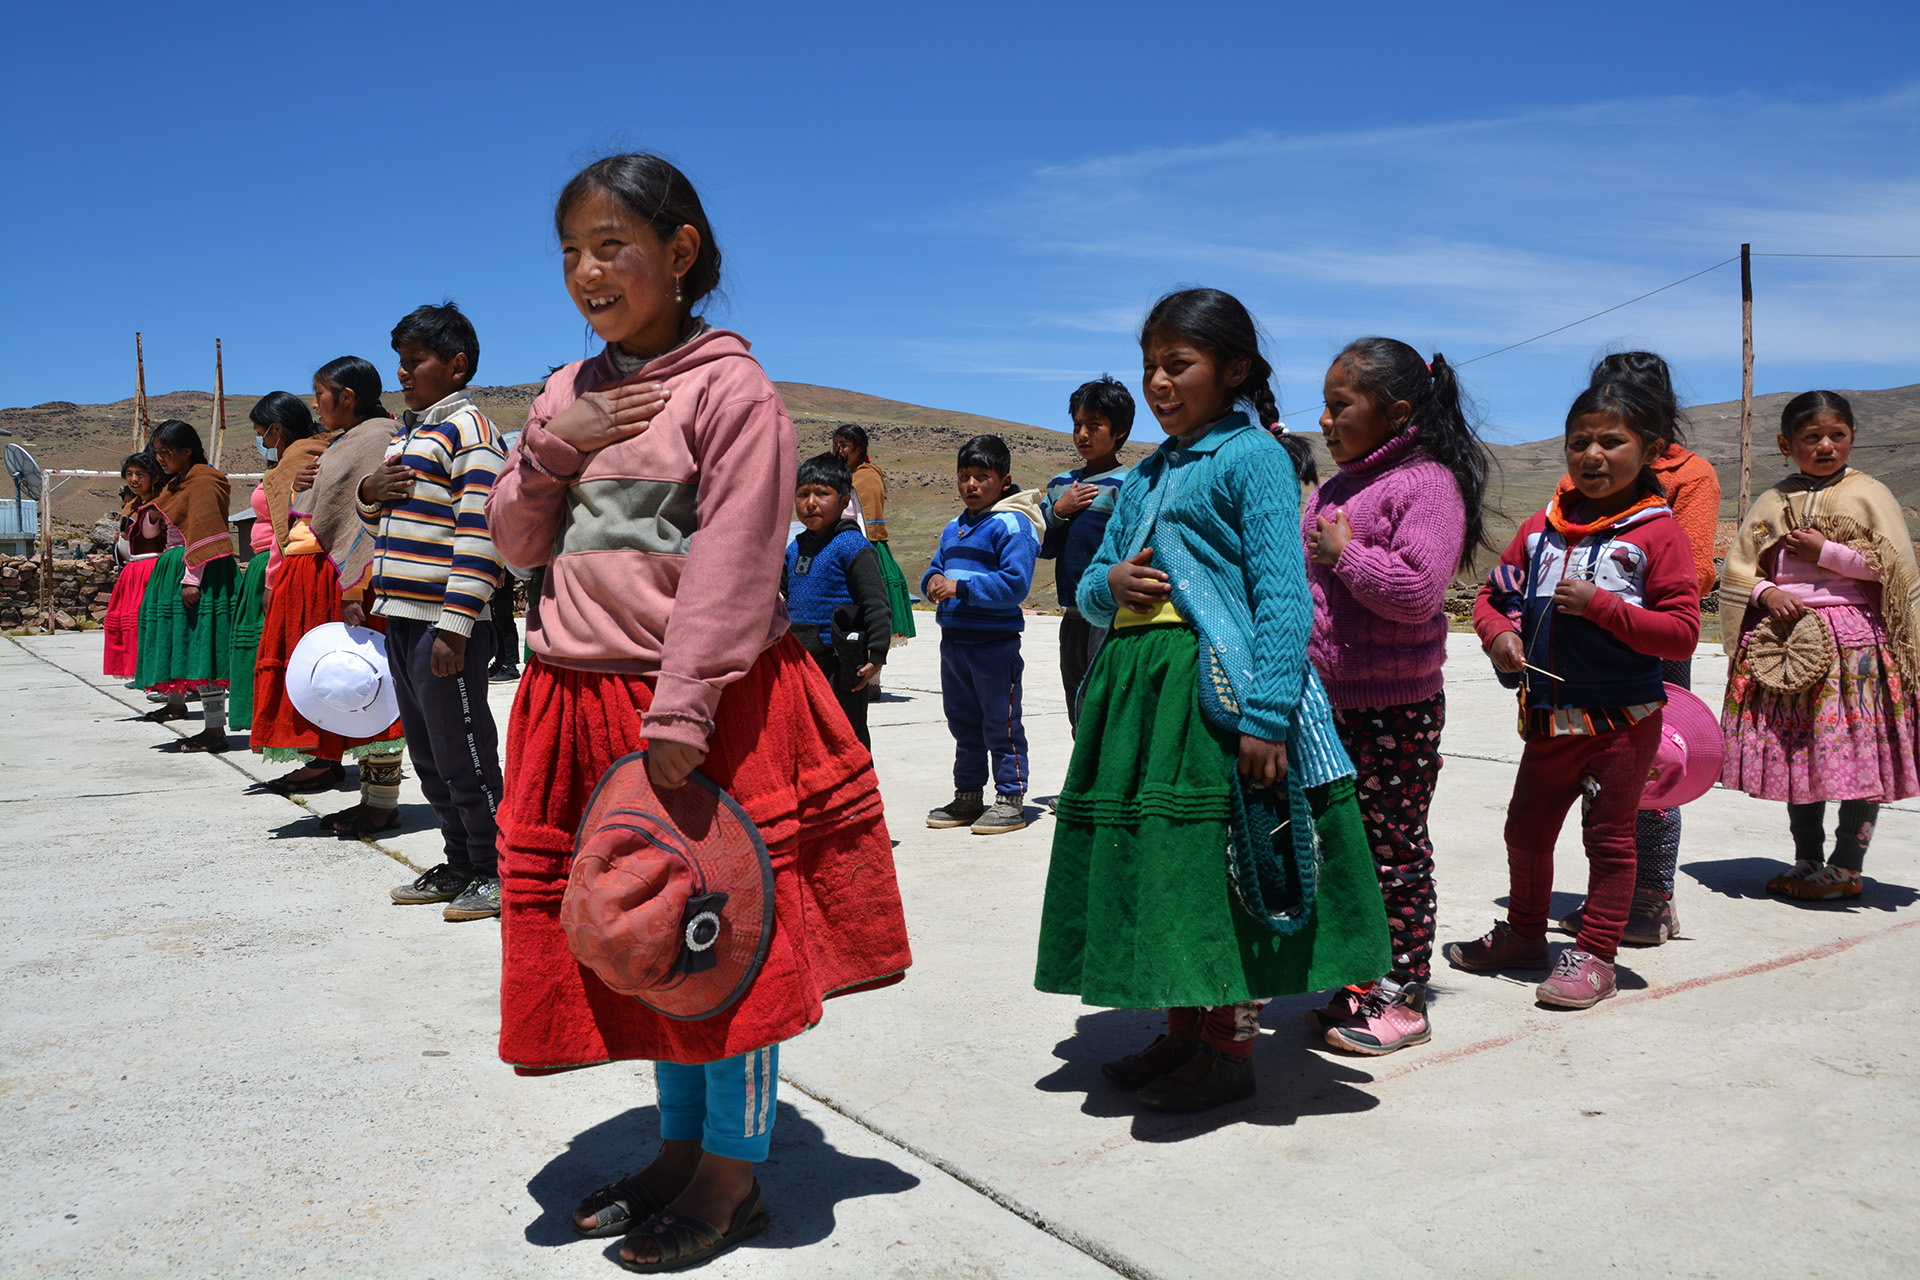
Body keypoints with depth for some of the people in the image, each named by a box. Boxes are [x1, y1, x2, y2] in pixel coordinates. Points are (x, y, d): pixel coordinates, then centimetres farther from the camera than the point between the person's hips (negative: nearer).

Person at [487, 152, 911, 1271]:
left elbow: (732, 563, -16)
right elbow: (519, 542, 14)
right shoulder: (569, 395, 14)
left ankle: (734, 1172, 18)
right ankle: (682, 1144, 30)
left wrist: (679, 713, -23)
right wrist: (555, 447, -4)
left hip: (711, 711, -6)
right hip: (581, 705, 7)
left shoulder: (732, 390, -7)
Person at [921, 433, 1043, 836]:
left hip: (995, 642, -8)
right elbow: (935, 569, 20)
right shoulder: (954, 528, 16)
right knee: (963, 723, 16)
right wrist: (933, 583, -5)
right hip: (953, 639, 8)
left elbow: (1015, 583, -20)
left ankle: (1011, 798, 8)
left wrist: (961, 587, -22)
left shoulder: (1012, 525, -10)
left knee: (1001, 723, -1)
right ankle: (968, 797, 27)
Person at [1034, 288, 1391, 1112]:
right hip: (1135, 687, 8)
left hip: (1217, 688, -8)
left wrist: (1267, 716, -21)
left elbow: (1283, 595, -13)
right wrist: (1109, 585, -4)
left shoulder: (1252, 455, -4)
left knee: (1227, 868, -2)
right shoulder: (1145, 474, 19)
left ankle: (1231, 1050, 14)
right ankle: (1184, 1034, 27)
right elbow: (1091, 589, 21)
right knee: (1157, 866, 13)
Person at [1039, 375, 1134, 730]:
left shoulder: (1125, 485, -7)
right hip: (1073, 618, 7)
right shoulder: (1060, 485, 13)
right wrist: (1058, 510, -2)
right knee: (1081, 723, 18)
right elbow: (1041, 547, 13)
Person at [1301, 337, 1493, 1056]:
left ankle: (1402, 998, 13)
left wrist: (1345, 552, -16)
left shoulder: (1428, 484, -11)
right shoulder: (1331, 491, 14)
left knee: (1395, 848, 2)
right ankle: (1359, 984, 27)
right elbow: (1298, 579, 24)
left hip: (1395, 711, -8)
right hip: (1326, 705, 8)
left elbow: (1418, 590, -24)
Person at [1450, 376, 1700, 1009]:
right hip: (1550, 715, 6)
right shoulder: (1542, 527, 6)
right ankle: (1525, 933, 37)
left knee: (1608, 836, 5)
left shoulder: (1658, 533, -9)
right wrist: (1498, 634, -8)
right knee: (1526, 827, 17)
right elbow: (1494, 592, 13)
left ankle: (1595, 955, 18)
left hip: (1622, 719, -5)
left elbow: (1683, 632, -15)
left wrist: (1600, 604, -23)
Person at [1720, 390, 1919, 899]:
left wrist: (1825, 552, -10)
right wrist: (1765, 593, -8)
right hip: (1784, 635, 3)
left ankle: (1847, 865, 8)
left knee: (1857, 752, -4)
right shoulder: (1774, 501, 11)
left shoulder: (1869, 494, 2)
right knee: (1797, 753, 8)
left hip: (1854, 640, -3)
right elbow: (1737, 566, 10)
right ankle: (1807, 860, 19)